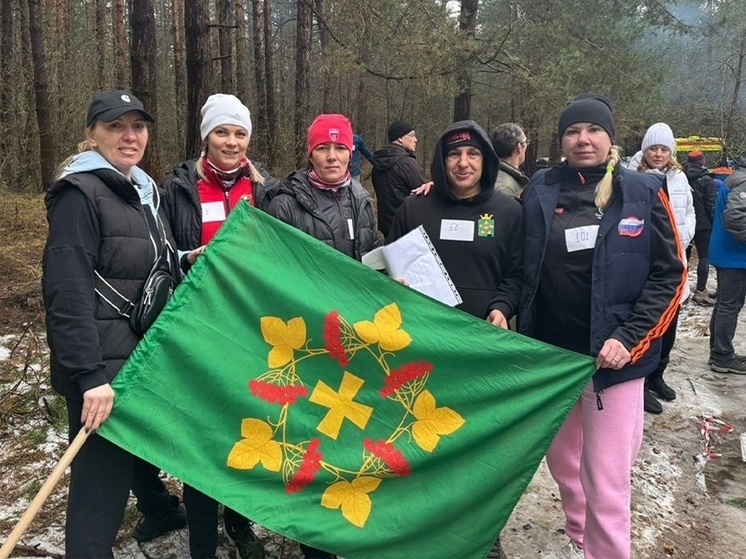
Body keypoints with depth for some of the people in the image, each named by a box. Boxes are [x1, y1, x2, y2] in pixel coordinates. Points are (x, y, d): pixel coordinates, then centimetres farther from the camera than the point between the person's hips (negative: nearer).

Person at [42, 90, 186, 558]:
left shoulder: (144, 190, 13)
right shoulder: (79, 193, -13)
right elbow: (68, 292, -21)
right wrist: (90, 376, -26)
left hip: (149, 355, 9)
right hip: (103, 365, -8)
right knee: (101, 482, -5)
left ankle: (159, 510, 51)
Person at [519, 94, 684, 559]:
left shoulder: (644, 192, -3)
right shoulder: (540, 190, 2)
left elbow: (670, 276, -4)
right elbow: (522, 271, 8)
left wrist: (629, 339, -11)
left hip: (612, 356, -3)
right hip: (550, 352, 3)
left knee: (605, 479, 0)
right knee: (562, 462, 18)